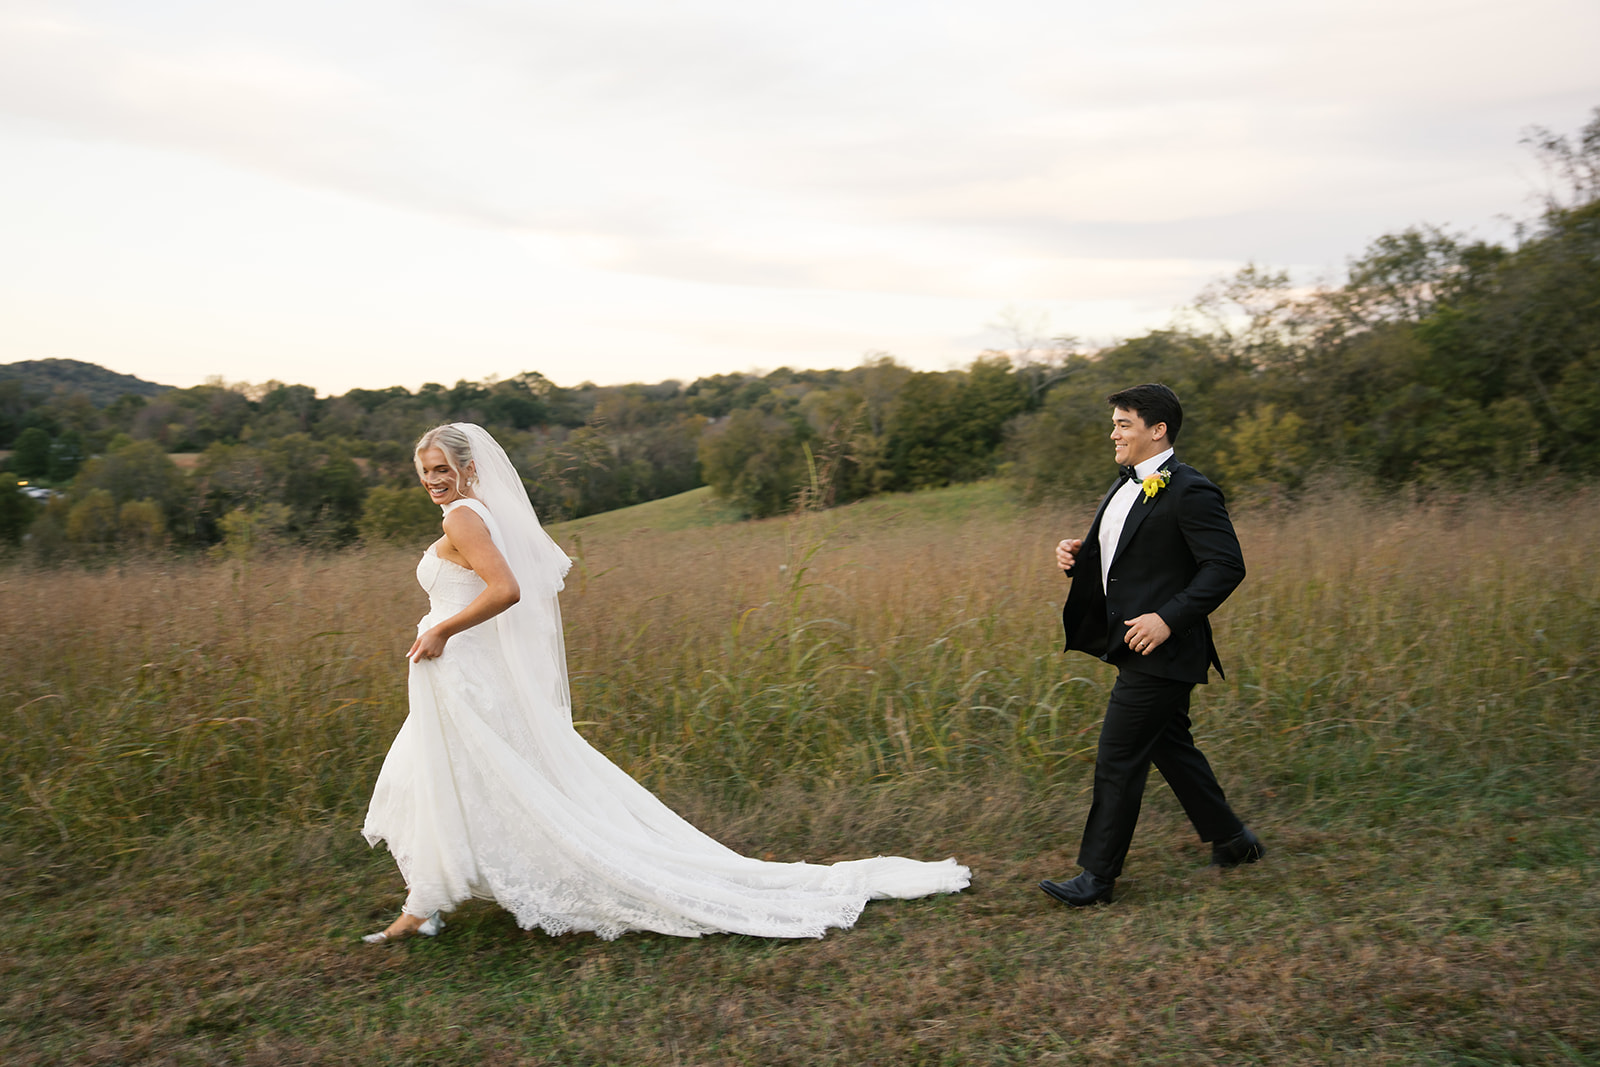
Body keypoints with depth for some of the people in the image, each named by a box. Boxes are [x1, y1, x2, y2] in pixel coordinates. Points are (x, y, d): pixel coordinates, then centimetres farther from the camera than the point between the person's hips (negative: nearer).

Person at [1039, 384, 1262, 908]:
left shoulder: (1189, 491, -17)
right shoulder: (1126, 486, 13)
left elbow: (1227, 566, -20)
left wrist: (1168, 618, -25)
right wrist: (1078, 554, 1)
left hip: (1161, 649, -10)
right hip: (1138, 649, 10)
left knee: (1117, 762, -4)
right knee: (1170, 747, 20)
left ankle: (1097, 877, 8)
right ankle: (1231, 839, 36)